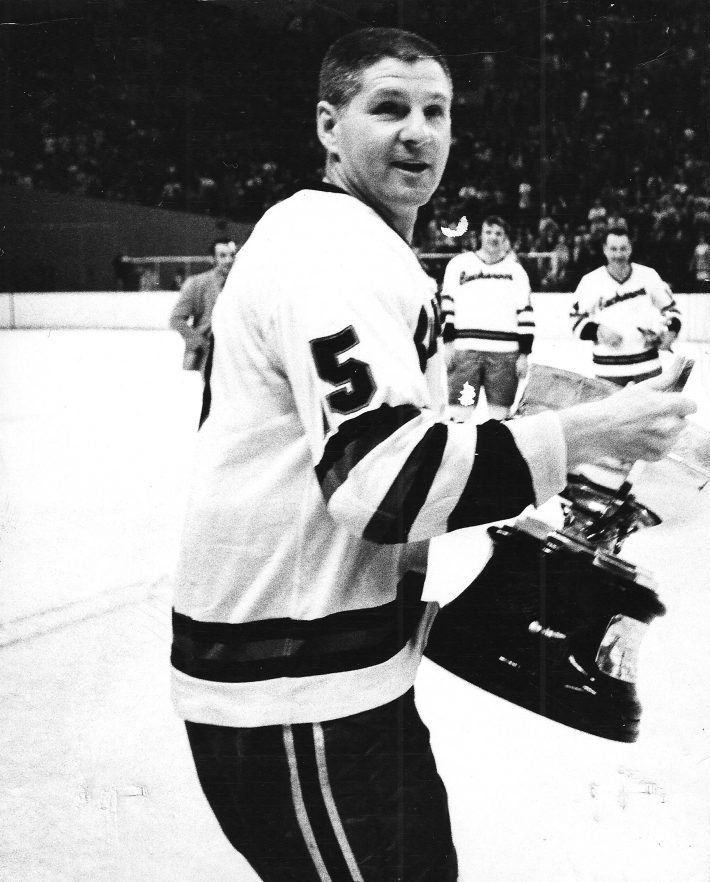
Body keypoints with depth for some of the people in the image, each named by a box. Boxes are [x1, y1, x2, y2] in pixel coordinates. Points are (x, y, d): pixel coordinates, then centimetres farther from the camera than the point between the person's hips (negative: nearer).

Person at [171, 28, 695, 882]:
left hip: (337, 659, 11)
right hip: (292, 690, -11)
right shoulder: (334, 245, -18)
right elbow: (387, 480, -29)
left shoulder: (360, 244, 17)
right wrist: (585, 433, -24)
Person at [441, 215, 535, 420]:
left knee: (499, 414, 1)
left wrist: (524, 354, 3)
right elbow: (446, 305, 8)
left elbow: (525, 315, 10)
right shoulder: (459, 264, 9)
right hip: (465, 350, -1)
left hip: (504, 355, 1)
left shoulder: (516, 271, 13)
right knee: (460, 411, -7)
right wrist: (449, 342, -1)